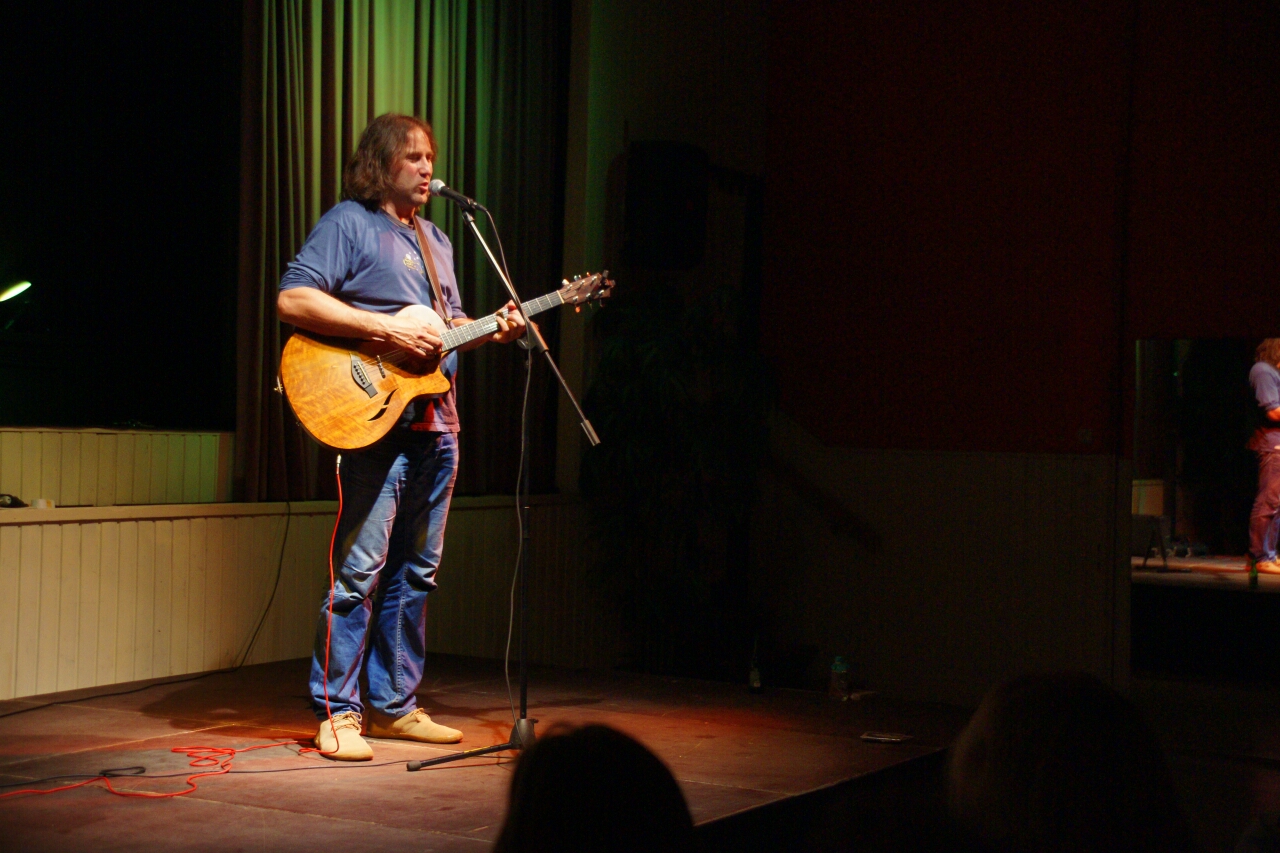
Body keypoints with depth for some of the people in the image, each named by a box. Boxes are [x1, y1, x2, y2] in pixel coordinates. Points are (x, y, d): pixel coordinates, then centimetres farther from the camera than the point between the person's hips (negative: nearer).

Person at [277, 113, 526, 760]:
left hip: (436, 424, 8)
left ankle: (395, 705, 20)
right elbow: (293, 300, -15)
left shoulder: (436, 240, 23)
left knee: (416, 571, 11)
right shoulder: (348, 223, -3)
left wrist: (491, 331, 6)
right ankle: (338, 714, -2)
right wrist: (389, 329, -19)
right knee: (360, 569, -9)